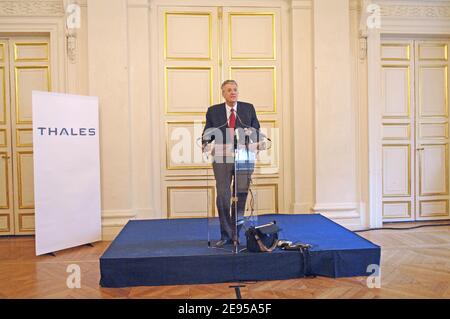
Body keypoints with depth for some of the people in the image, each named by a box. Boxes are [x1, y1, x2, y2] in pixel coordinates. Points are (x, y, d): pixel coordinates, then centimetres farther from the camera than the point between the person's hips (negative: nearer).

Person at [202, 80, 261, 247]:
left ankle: (235, 233, 20)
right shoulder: (213, 111, 8)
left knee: (241, 195, 3)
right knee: (223, 196, -1)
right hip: (222, 158, 0)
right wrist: (205, 143, -14)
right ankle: (226, 235, 13)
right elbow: (207, 133, 7)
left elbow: (257, 130, 11)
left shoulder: (248, 108, 10)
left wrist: (251, 132, -11)